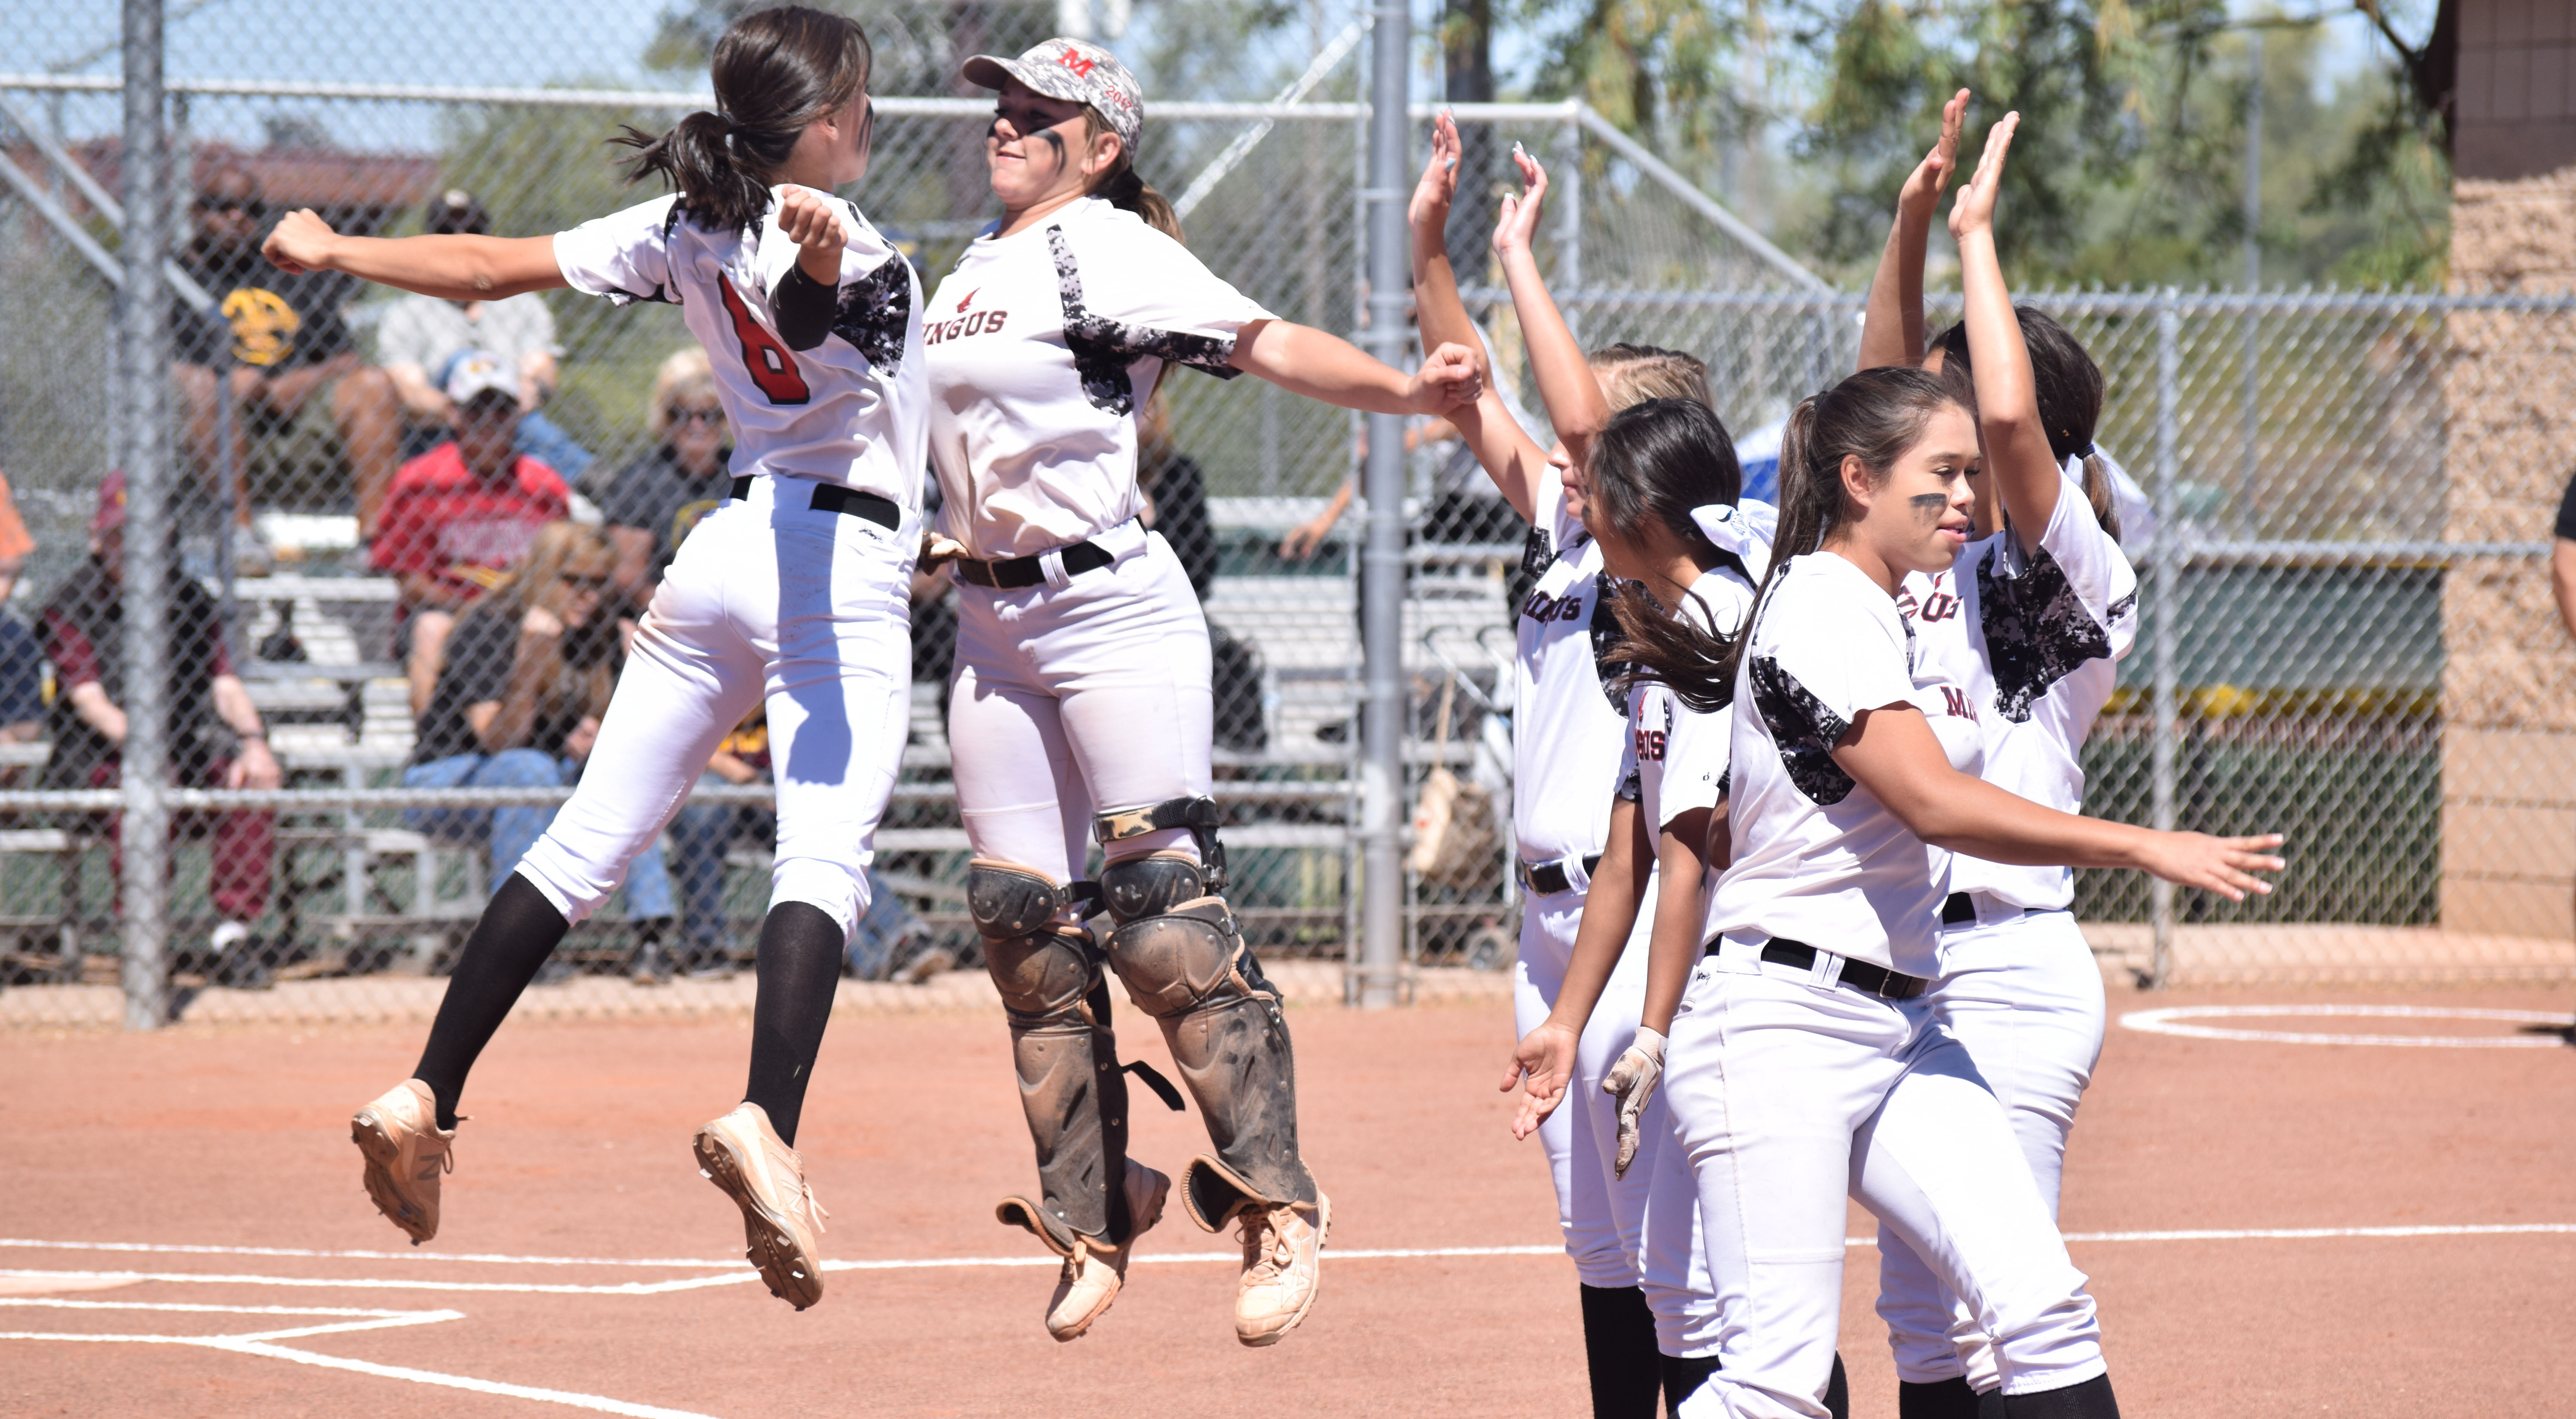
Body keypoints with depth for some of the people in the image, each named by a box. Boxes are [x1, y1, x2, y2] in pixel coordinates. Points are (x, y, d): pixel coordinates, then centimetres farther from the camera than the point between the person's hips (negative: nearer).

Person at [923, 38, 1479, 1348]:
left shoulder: (1109, 252, -10)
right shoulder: (978, 265, 14)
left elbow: (1262, 341, -22)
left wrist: (1403, 389, -35)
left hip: (1112, 607, -8)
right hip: (990, 621, 8)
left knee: (1164, 915, -13)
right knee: (1022, 924, 5)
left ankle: (1277, 1204, -8)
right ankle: (1091, 1217, 14)